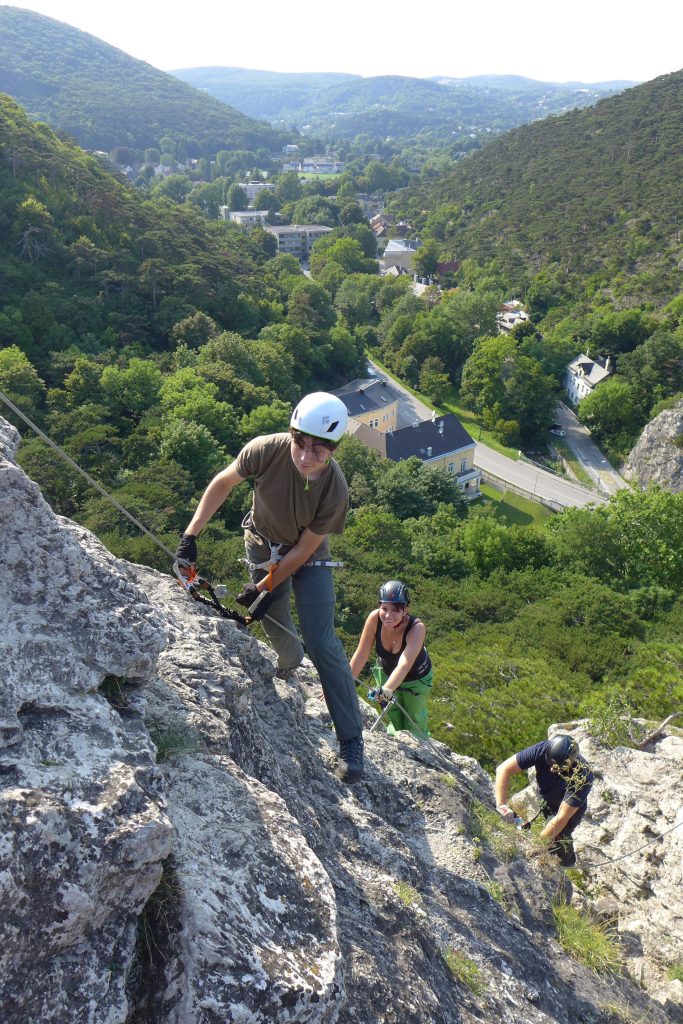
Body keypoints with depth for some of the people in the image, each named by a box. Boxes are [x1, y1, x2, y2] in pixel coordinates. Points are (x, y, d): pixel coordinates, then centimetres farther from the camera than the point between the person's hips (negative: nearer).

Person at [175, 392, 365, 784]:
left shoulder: (335, 490, -34)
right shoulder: (266, 450, -31)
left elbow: (303, 549, -21)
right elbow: (223, 483, -12)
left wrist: (266, 587, -15)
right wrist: (191, 535, -11)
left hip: (308, 558, -2)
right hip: (263, 546, 3)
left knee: (322, 643, -8)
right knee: (274, 624, 12)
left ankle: (352, 740, 4)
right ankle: (292, 658, 52)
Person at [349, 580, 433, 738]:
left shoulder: (417, 628, -38)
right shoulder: (375, 618, -31)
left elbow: (405, 664, -50)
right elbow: (361, 655, -24)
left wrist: (386, 690, -64)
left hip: (415, 679, -2)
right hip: (386, 673, 2)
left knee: (414, 724, 16)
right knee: (395, 722, 20)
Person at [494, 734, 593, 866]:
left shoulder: (582, 778, -38)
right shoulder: (543, 750, -34)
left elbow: (562, 817, -33)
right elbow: (504, 769, -32)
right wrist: (501, 805, -39)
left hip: (572, 808, -4)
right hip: (543, 795, 4)